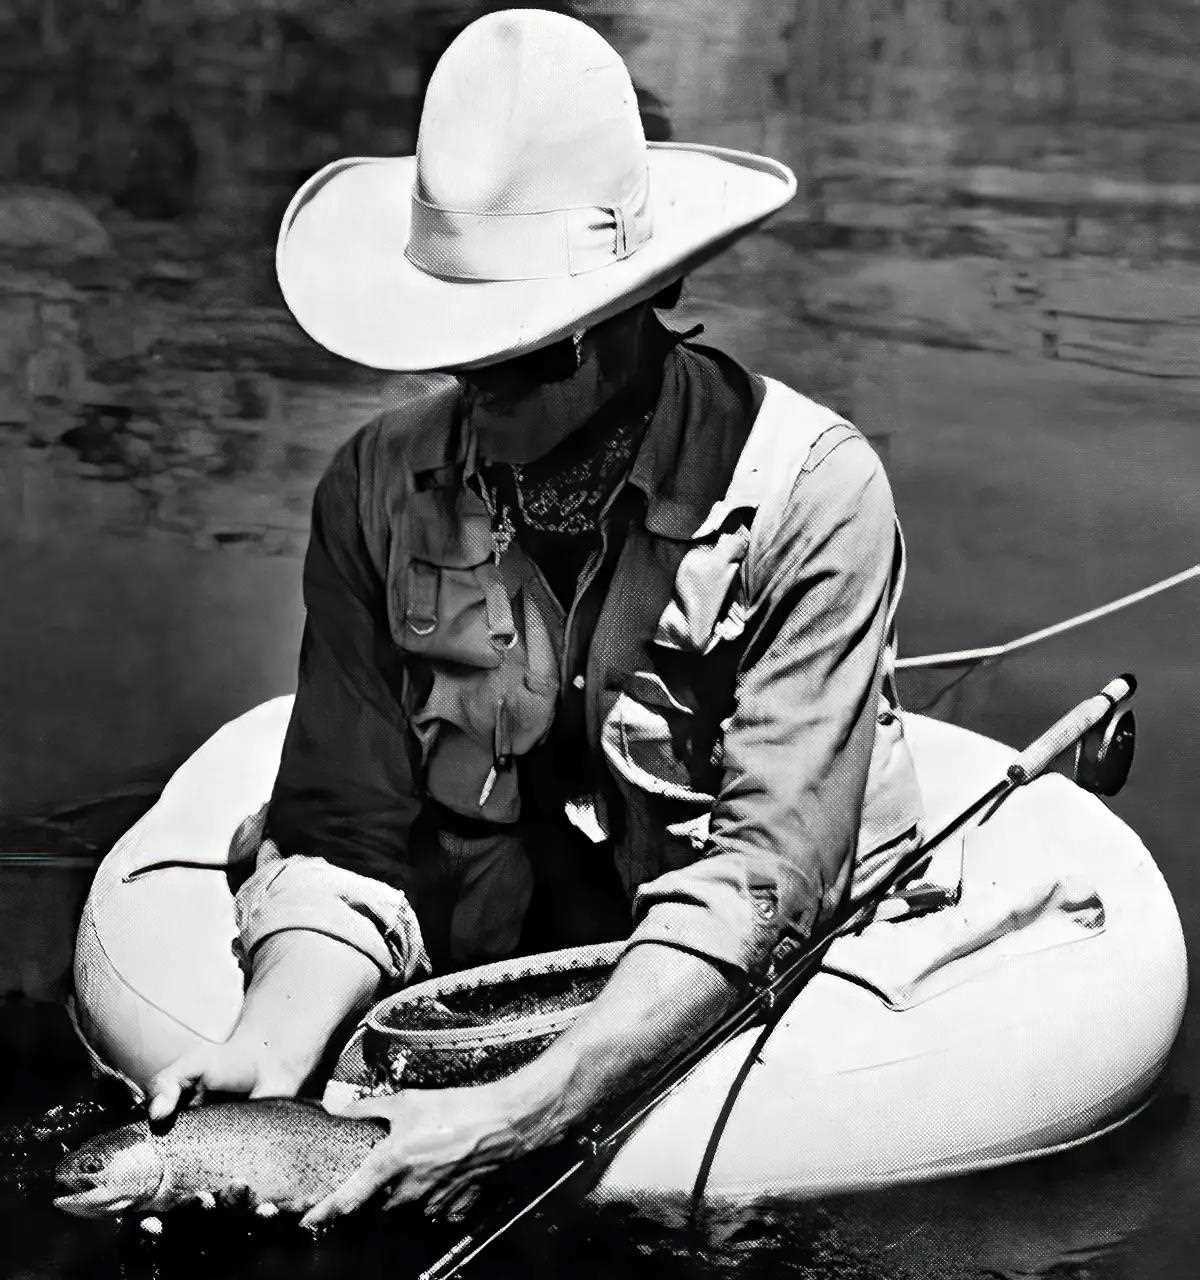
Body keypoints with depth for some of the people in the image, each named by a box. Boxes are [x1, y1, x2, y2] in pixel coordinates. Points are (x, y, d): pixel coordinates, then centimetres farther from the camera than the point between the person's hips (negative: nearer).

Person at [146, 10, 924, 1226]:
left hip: (750, 1020, -1)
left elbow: (759, 874, -19)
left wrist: (523, 1113, -31)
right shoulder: (379, 486, -3)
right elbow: (345, 839, -3)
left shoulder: (810, 493, -14)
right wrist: (270, 1048, -24)